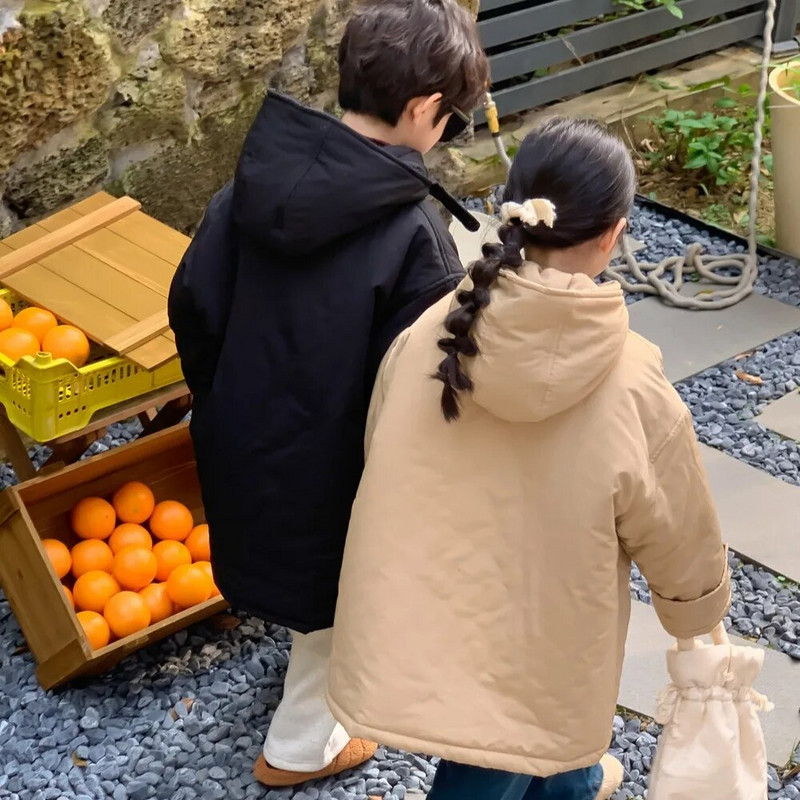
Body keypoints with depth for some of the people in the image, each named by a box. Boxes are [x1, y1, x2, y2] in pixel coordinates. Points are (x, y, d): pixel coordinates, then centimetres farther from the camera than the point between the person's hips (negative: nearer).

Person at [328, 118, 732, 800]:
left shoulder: (428, 333, -15)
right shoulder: (633, 390, -23)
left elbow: (385, 467, 2)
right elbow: (682, 544, -9)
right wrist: (699, 615, 15)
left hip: (413, 632, 5)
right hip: (528, 657, -4)